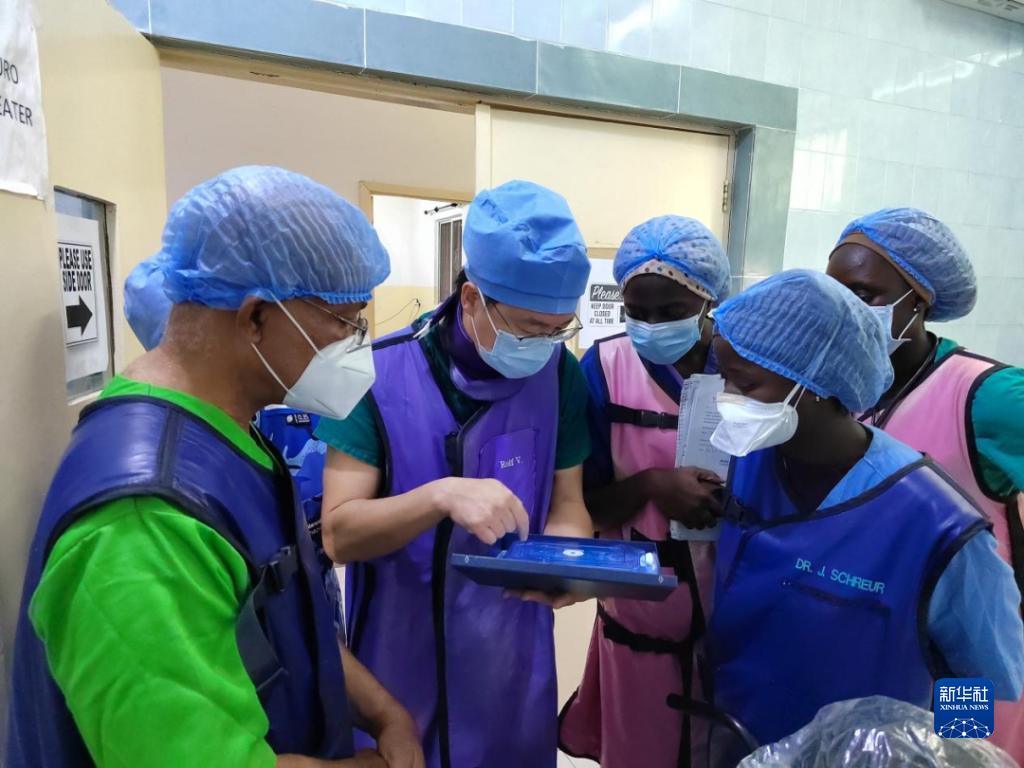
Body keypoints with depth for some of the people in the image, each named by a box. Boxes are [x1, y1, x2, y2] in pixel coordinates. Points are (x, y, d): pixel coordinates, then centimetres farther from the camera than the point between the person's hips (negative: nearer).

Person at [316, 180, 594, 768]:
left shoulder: (562, 376, -8)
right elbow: (340, 533, -18)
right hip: (400, 652, -2)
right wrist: (442, 495, -35)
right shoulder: (382, 374, -17)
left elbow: (567, 502, -3)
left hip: (512, 654, 3)